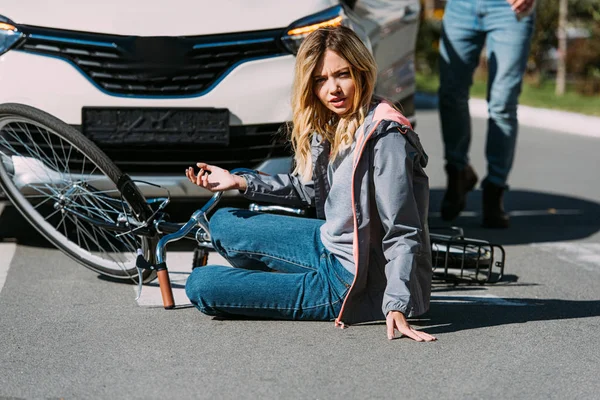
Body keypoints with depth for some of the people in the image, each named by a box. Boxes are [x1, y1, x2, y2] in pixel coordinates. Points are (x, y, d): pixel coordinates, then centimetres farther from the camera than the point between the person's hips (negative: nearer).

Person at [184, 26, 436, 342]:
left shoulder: (385, 137, -23)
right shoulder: (330, 128, 4)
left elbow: (402, 233, -25)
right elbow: (310, 188, 20)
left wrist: (398, 305, -33)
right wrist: (239, 182, 17)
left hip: (353, 284, -9)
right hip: (333, 246, 9)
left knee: (200, 286, -7)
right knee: (222, 223, 20)